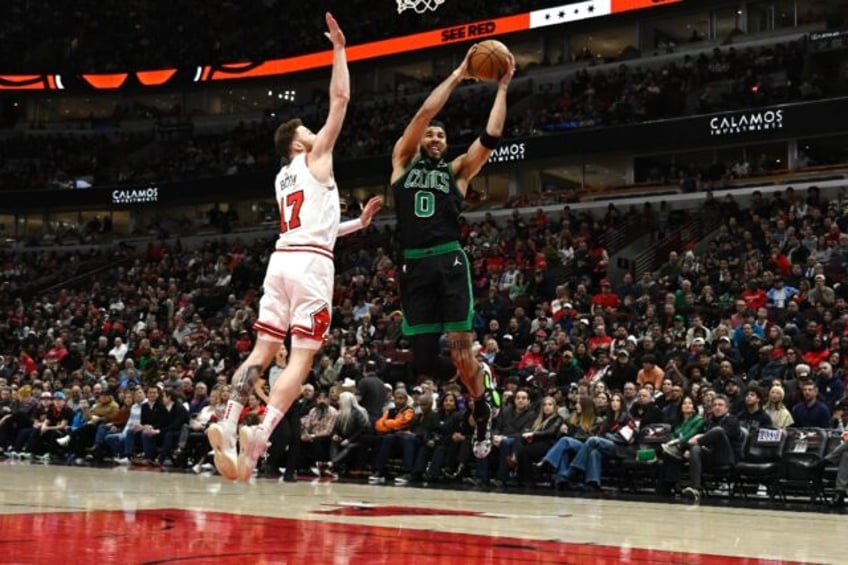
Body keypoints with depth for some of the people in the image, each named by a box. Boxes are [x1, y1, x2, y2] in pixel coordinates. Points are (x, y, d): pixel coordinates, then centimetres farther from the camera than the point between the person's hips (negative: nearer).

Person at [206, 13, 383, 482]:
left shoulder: (283, 177, 26)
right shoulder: (315, 157, 6)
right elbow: (340, 98, 2)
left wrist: (359, 223, 40)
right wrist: (339, 49, 9)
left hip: (281, 259, 7)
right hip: (311, 264, -7)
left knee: (264, 349, 5)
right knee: (301, 356, -9)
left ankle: (228, 426, -12)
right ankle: (260, 435, -25)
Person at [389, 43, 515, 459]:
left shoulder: (458, 170, 15)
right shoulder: (403, 161, 16)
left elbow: (490, 137, 2)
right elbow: (424, 113, 5)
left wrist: (502, 87, 5)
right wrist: (458, 75, 7)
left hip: (450, 262, -1)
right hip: (413, 267, 1)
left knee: (461, 353, -8)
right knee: (424, 361, 0)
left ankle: (483, 418, 14)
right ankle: (479, 376, 30)